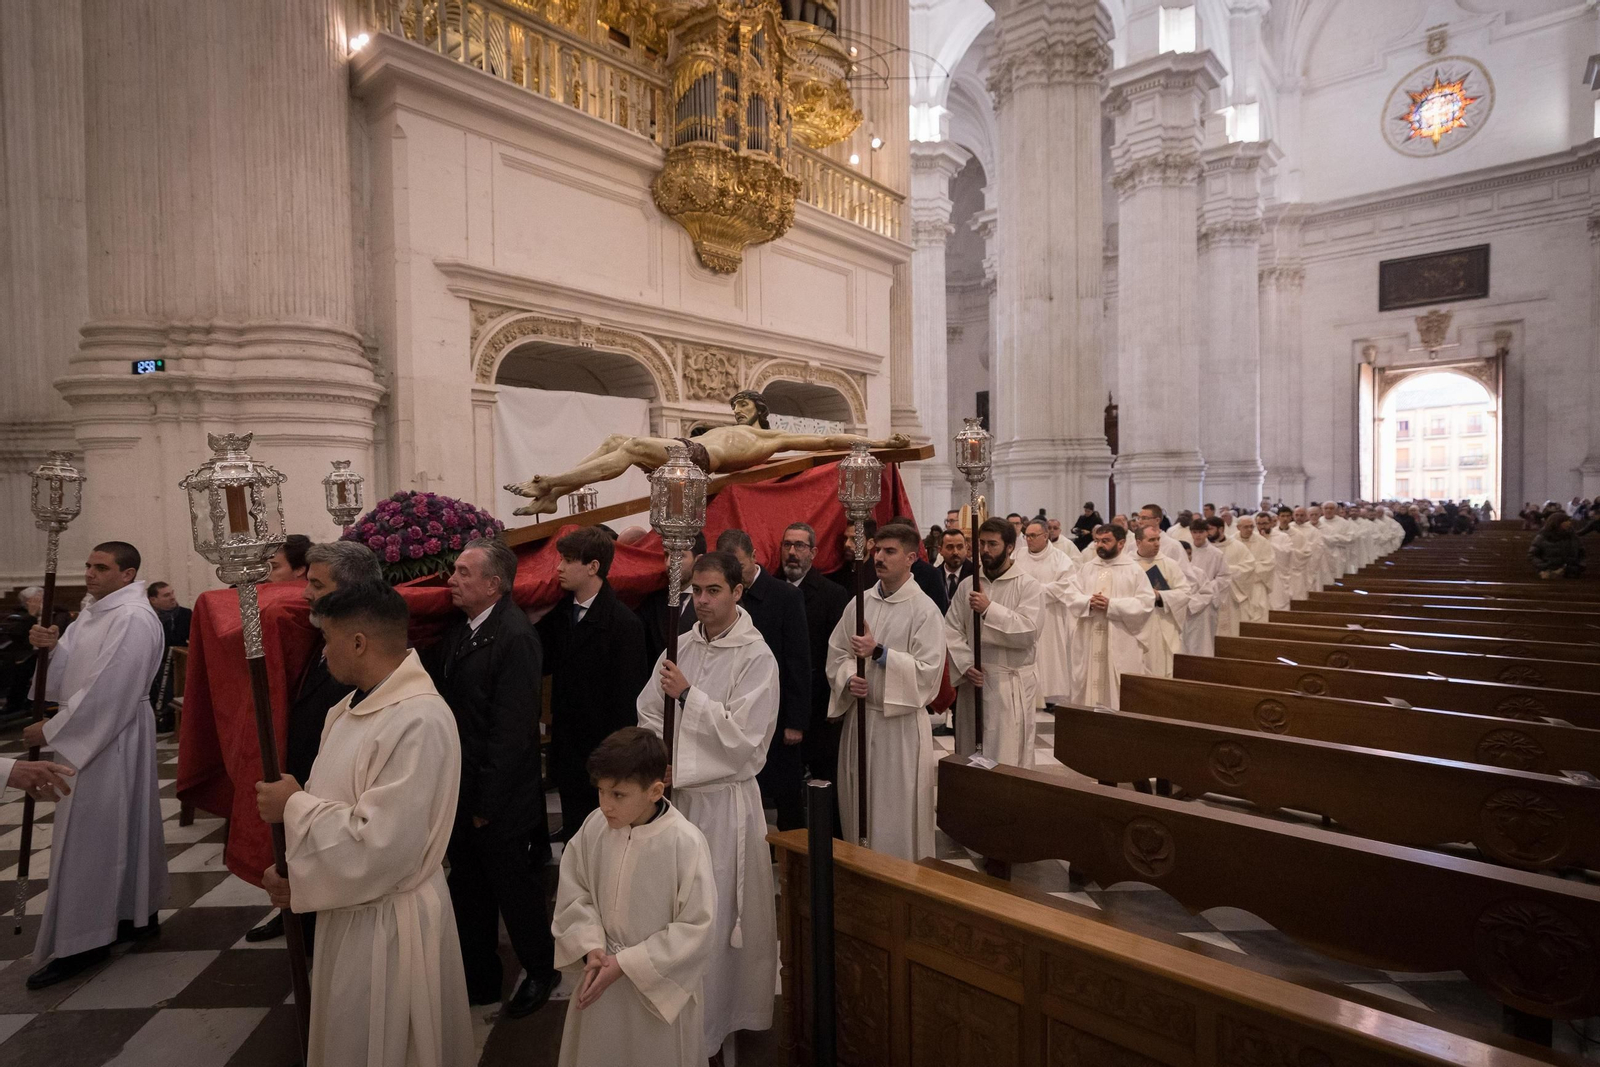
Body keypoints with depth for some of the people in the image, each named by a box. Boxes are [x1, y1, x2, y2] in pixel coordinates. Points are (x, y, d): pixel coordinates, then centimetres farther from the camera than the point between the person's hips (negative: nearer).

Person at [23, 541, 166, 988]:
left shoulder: (133, 619, -20)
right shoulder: (96, 613, 11)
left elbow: (106, 692, -23)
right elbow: (72, 670, 12)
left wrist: (51, 731, -15)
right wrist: (52, 647, -7)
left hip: (109, 740, -9)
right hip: (91, 733, 9)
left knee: (89, 837, -1)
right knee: (125, 829, 16)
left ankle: (84, 941, 10)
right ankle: (138, 915, 28)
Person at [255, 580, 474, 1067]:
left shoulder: (419, 720, -28)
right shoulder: (349, 708, 3)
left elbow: (380, 845, -29)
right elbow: (332, 803, 11)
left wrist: (294, 806, -17)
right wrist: (291, 870, -2)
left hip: (388, 923, -9)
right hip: (347, 909, 9)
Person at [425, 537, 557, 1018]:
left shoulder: (515, 637, -23)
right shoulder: (457, 630, 4)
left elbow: (512, 731, -22)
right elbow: (438, 692, 9)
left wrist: (487, 803, -17)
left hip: (499, 798, -7)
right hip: (461, 794, 8)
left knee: (515, 888, 12)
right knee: (468, 892, 21)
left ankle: (541, 972, 36)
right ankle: (478, 979, 41)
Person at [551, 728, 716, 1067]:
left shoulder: (686, 842, -25)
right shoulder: (594, 827, -11)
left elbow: (696, 926, -19)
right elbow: (573, 892, 2)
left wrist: (626, 963, -17)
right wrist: (591, 947, -12)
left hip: (661, 983, -4)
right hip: (602, 976, 4)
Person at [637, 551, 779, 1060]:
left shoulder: (757, 657, -11)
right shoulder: (680, 647, 5)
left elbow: (743, 737, -16)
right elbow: (648, 713, 8)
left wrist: (689, 694, -18)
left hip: (724, 799, -5)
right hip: (675, 794, 5)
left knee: (720, 913, 4)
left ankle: (714, 1024, 24)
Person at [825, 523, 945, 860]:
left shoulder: (924, 610, -9)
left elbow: (928, 670, -16)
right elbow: (836, 653, 9)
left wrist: (879, 652, -22)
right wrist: (848, 679, -10)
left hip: (900, 723, -5)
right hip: (858, 717, 5)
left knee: (898, 815, 4)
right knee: (857, 808, 15)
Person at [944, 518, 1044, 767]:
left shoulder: (1029, 587, -4)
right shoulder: (967, 585, 7)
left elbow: (1028, 632, -17)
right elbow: (951, 630, 3)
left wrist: (990, 609, -22)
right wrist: (965, 665, -9)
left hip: (1011, 685, -4)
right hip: (972, 679, 4)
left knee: (1007, 757, -1)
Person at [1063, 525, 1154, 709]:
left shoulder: (1134, 569, -1)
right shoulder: (1086, 568, 9)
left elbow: (1146, 602, -9)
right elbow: (1071, 597, 4)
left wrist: (1111, 605, -18)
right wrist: (1089, 602, -17)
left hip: (1121, 642, -3)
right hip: (1089, 640, 3)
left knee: (1120, 692, -1)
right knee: (1088, 684, 7)